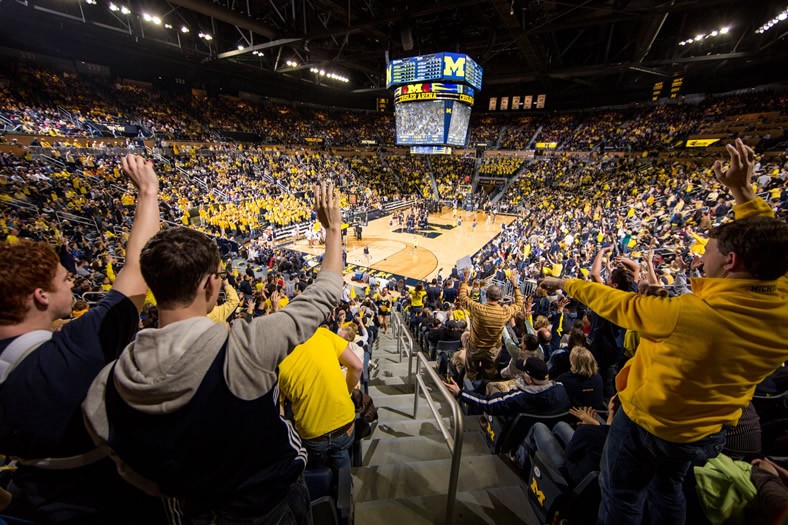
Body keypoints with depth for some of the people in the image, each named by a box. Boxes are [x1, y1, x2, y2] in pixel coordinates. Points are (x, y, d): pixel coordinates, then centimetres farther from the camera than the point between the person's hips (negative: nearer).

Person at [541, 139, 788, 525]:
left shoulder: (690, 314, -36)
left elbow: (618, 304, -22)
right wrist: (743, 192, -3)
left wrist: (567, 284, -8)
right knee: (668, 488, 35)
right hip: (709, 433, 6)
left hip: (647, 422, -6)